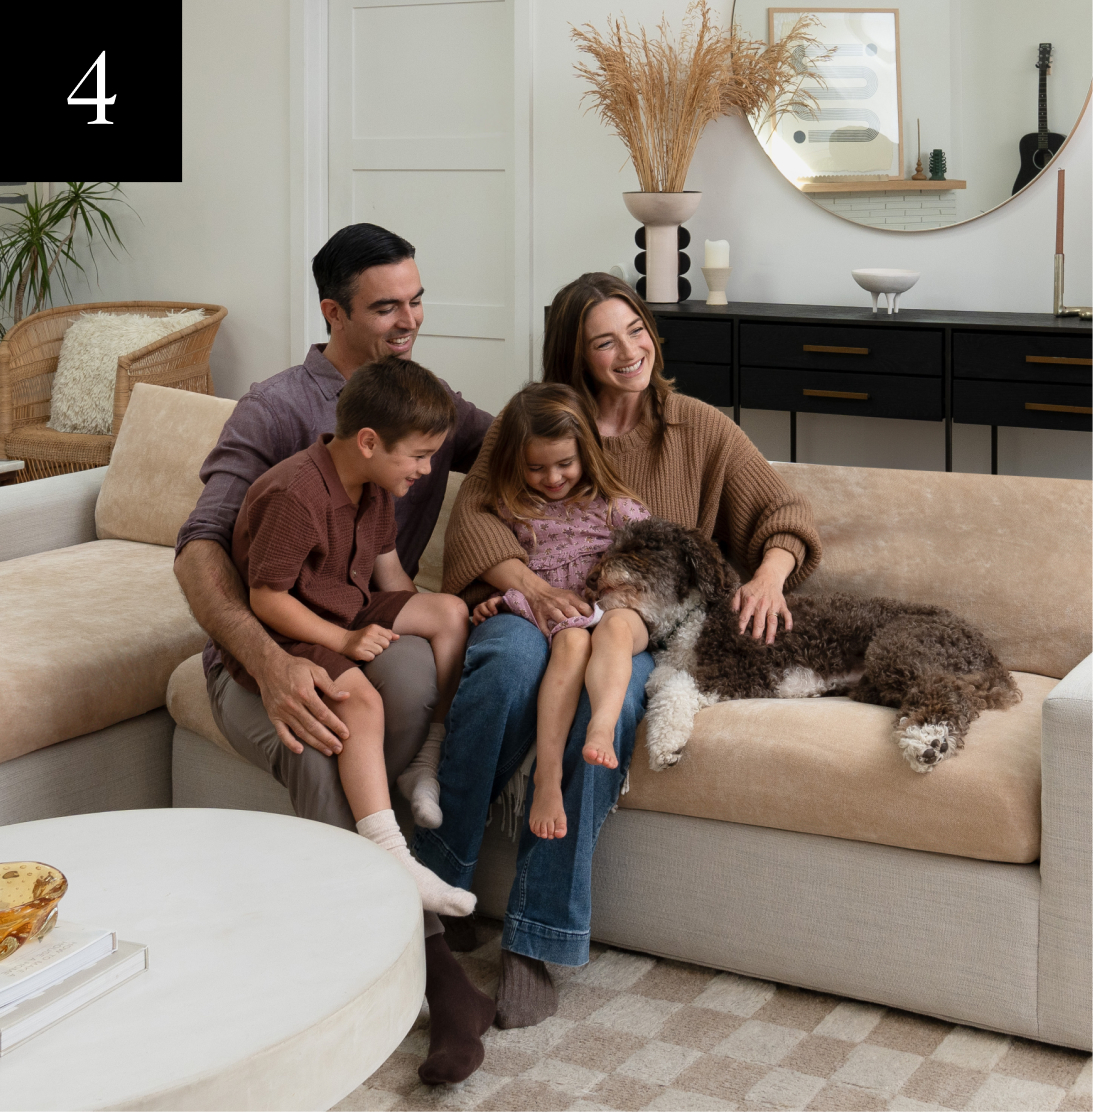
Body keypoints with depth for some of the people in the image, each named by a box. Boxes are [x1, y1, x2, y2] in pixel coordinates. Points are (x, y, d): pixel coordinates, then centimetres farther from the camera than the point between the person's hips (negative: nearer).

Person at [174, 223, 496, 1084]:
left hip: (374, 640, 4)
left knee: (413, 669, -36)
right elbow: (200, 550, -17)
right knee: (320, 746, -39)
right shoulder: (281, 408, -5)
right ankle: (430, 962, -30)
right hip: (267, 655, -3)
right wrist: (270, 663, -35)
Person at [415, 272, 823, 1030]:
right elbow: (474, 517, 1)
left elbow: (782, 513, 13)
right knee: (513, 660, -39)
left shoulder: (699, 429, 15)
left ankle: (533, 942, -32)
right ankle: (431, 891, -27)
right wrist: (532, 585, -18)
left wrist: (769, 576, -10)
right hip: (534, 607, 0)